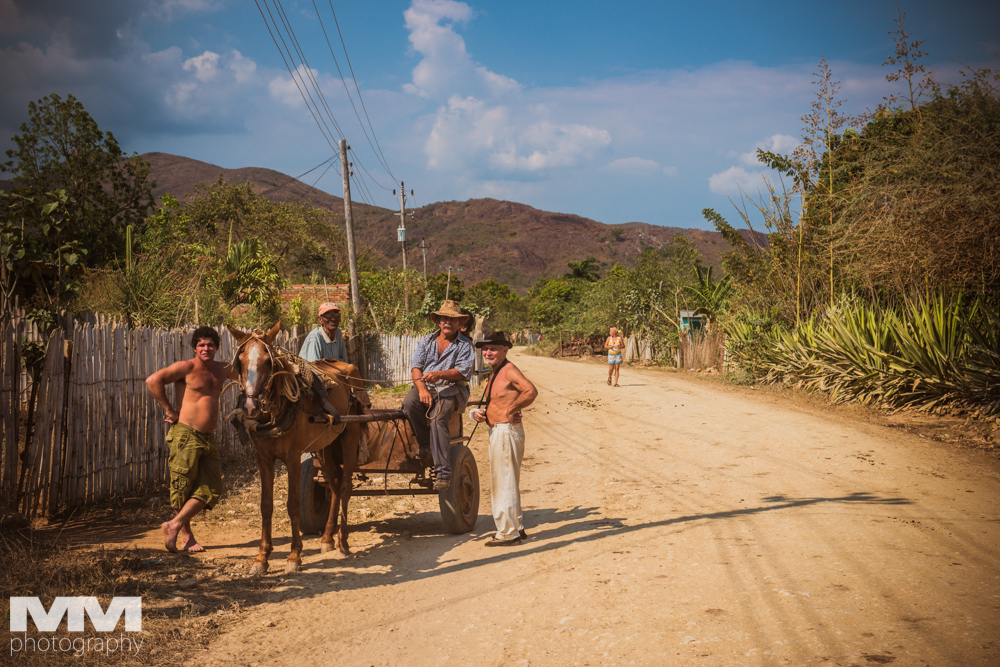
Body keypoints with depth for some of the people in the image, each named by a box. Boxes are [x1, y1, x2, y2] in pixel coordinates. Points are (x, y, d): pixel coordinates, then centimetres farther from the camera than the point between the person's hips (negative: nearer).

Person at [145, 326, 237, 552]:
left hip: (208, 438, 7)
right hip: (185, 434, -7)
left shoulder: (222, 370, 14)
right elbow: (153, 381, -15)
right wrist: (169, 410, -13)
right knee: (183, 487, 2)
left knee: (211, 488, 3)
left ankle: (174, 525, 8)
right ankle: (186, 535, 14)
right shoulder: (186, 367, -6)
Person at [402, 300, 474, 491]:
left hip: (450, 390, -3)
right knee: (409, 403, -31)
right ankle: (425, 444, -16)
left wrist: (439, 374, -21)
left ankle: (443, 472, -33)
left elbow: (463, 372, -6)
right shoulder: (426, 341, 17)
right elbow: (416, 367, 6)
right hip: (425, 387, 3)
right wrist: (422, 389, -13)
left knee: (437, 419, -31)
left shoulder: (465, 345, 7)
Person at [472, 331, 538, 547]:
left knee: (505, 483, -4)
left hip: (507, 430, -11)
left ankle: (508, 533, 3)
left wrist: (511, 410, -19)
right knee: (500, 482, 18)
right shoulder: (495, 373, 15)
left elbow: (531, 391, -30)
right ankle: (517, 527, 28)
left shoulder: (509, 370, -15)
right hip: (496, 432, 11)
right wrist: (480, 413, 7)